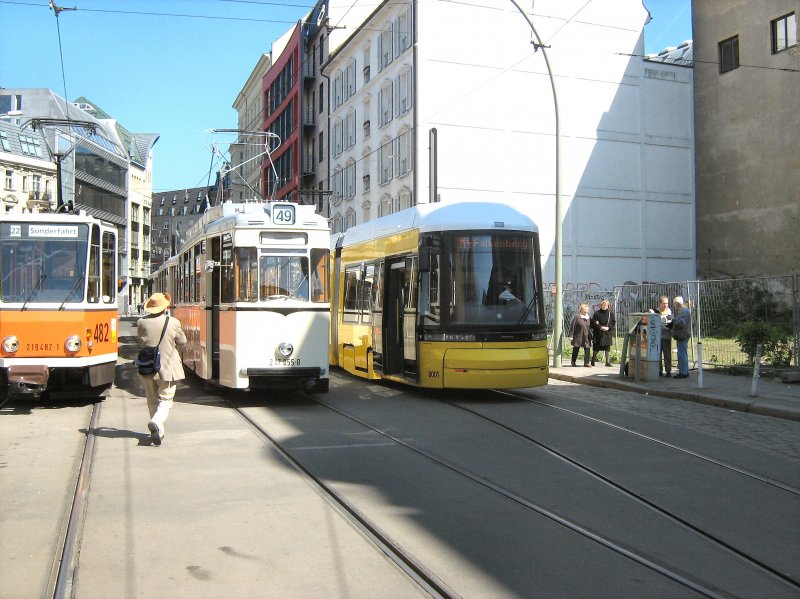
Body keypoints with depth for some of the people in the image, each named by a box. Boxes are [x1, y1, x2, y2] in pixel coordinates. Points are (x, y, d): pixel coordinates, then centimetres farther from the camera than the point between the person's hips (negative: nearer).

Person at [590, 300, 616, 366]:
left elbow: (613, 322, 6)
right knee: (596, 348, 5)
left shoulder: (610, 313, 4)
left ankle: (607, 362, 4)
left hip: (608, 333, 1)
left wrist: (608, 327, -11)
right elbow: (593, 322, -4)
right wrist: (600, 327, -15)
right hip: (598, 333, -1)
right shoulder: (597, 313, -1)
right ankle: (593, 360, 22)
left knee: (607, 348, -1)